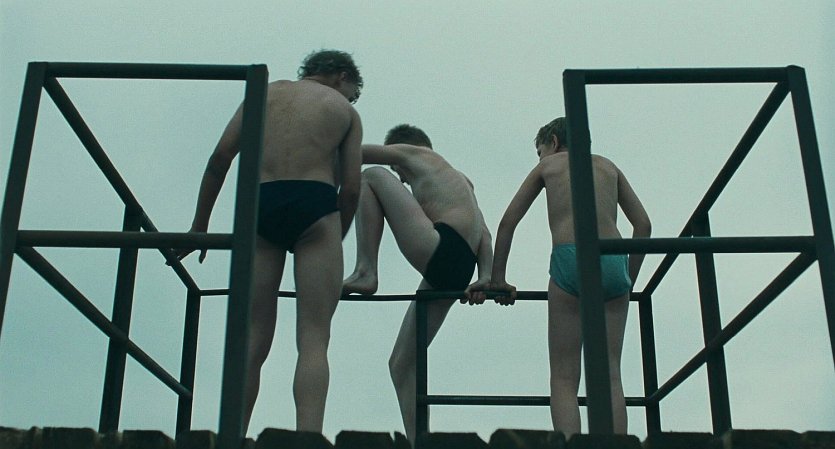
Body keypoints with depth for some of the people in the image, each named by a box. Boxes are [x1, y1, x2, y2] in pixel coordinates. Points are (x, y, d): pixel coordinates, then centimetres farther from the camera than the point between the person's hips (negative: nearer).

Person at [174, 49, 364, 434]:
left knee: (252, 339, 8)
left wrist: (199, 225, 14)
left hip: (258, 205, 2)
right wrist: (334, 242, 19)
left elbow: (220, 157, 12)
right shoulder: (345, 110, 20)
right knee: (313, 337, -6)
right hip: (313, 203, -2)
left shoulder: (267, 91, 24)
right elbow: (350, 188, 8)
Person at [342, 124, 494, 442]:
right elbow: (484, 235, 21)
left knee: (372, 177, 2)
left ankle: (365, 272, -12)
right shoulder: (460, 180, 37)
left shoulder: (413, 153, 18)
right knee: (402, 364, 11)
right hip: (457, 273, 8)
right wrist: (485, 278, 9)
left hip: (437, 250, -8)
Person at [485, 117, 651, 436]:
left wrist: (497, 278, 23)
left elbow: (508, 222, 19)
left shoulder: (548, 165, 22)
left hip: (570, 260, -3)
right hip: (614, 264, 3)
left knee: (564, 377, -1)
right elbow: (643, 225, 21)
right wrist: (629, 281, 25)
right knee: (609, 375, 4)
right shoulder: (608, 165, 28)